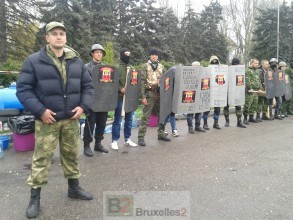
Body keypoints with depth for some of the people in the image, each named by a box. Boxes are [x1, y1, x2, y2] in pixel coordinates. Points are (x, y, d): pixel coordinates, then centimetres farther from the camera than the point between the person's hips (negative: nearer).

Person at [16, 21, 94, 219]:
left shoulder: (77, 61, 7)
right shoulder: (34, 61, -5)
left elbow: (88, 86, 10)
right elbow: (23, 89, -7)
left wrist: (83, 106, -5)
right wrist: (40, 111, -17)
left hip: (71, 120, 4)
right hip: (47, 120, -3)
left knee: (71, 155, 15)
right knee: (42, 158, 3)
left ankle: (74, 188, 33)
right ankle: (35, 197, 18)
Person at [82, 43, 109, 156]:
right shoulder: (87, 67, 0)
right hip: (92, 99, -5)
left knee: (102, 123, 11)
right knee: (90, 123, 0)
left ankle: (98, 143, 24)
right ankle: (87, 146, 11)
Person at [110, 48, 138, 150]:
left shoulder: (131, 68, 17)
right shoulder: (117, 67, -4)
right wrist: (121, 89, -23)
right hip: (120, 97, -7)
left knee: (129, 119, 12)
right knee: (118, 120, -2)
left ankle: (127, 139, 23)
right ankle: (114, 141, 6)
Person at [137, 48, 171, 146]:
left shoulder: (161, 67, 14)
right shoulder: (145, 66, 2)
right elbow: (143, 82, -4)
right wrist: (143, 96, -12)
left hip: (160, 93, 5)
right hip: (150, 93, -4)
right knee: (145, 115, -5)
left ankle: (161, 134, 24)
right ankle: (141, 136, -1)